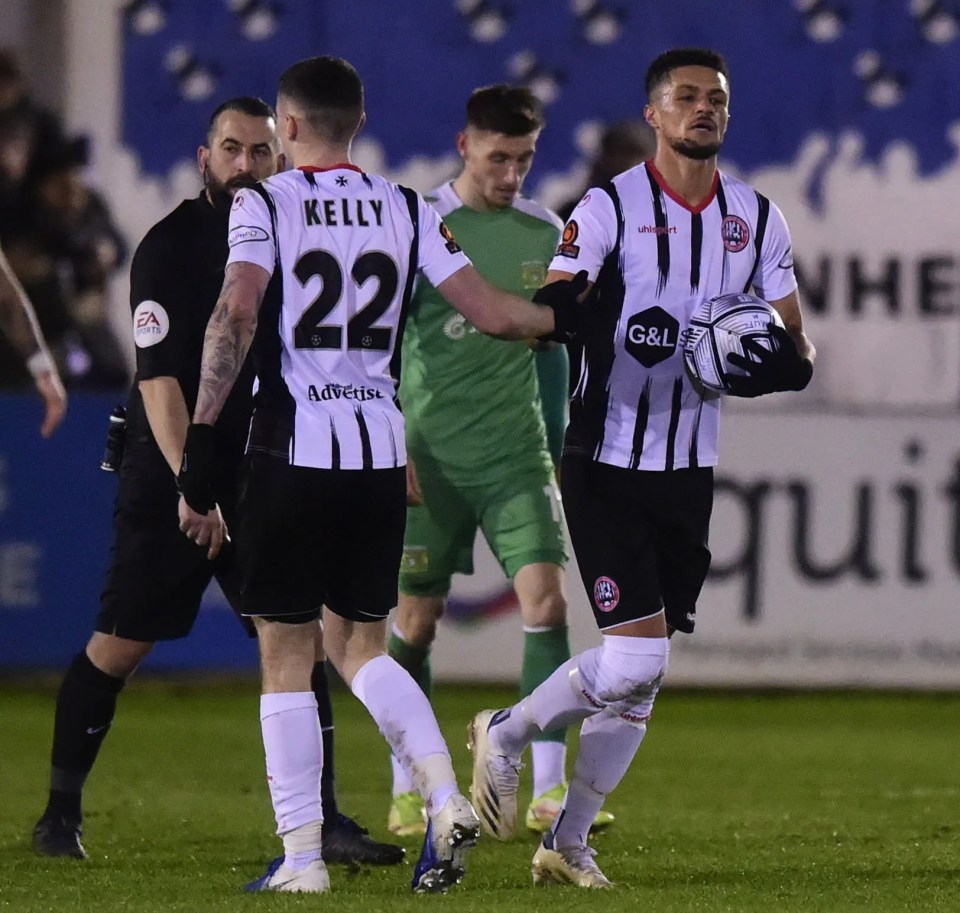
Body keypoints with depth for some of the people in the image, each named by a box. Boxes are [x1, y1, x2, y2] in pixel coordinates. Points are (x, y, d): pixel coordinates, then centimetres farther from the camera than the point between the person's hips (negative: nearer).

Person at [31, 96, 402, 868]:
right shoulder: (171, 246, -11)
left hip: (262, 477, 5)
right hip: (168, 477, -5)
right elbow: (159, 377, -18)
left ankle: (324, 820, 0)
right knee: (120, 646, -2)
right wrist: (189, 485, -25)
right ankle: (61, 812, 11)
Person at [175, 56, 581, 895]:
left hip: (293, 450, -4)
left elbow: (235, 318, -16)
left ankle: (302, 856, 0)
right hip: (381, 453, 4)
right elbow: (488, 312, 4)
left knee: (286, 658, 4)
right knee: (359, 643, 17)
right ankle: (445, 798, -4)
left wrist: (200, 449, -16)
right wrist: (561, 317, 25)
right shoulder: (407, 211, 8)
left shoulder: (263, 205, -3)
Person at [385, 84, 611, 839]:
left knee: (546, 598, -13)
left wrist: (553, 448, 16)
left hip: (516, 451, 3)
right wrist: (391, 449, -9)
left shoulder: (544, 234, 8)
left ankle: (549, 791, -15)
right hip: (431, 454, -3)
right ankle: (407, 792, 17)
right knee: (417, 617, 3)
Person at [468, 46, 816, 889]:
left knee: (642, 678, 7)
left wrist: (782, 362, -11)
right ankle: (506, 735, 11)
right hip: (607, 464, -6)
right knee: (637, 657, -15)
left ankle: (568, 841, 17)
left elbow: (797, 342, 13)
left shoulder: (758, 219, 9)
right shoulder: (609, 209, -7)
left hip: (689, 470, 6)